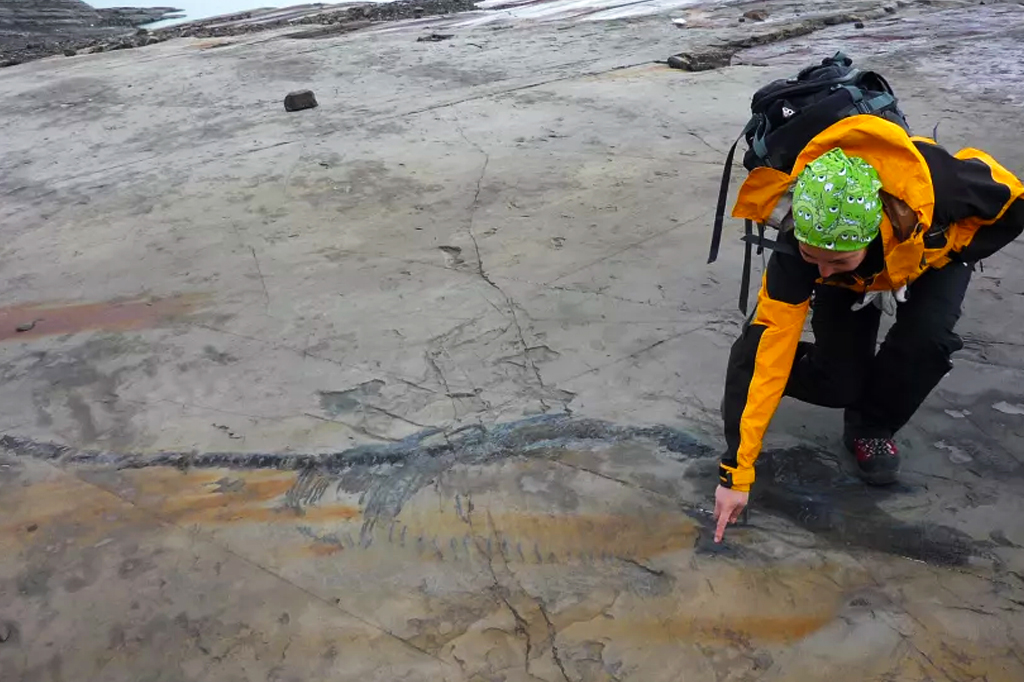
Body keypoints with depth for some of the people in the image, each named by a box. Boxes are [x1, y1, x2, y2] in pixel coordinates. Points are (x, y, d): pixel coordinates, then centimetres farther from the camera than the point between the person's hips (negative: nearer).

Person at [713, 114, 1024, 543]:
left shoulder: (938, 184, -42)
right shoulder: (800, 246, -39)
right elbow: (766, 348, -38)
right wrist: (736, 472, -38)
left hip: (932, 254, 1)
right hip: (855, 280, 0)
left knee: (927, 338, -28)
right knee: (837, 383, -18)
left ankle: (874, 429, -2)